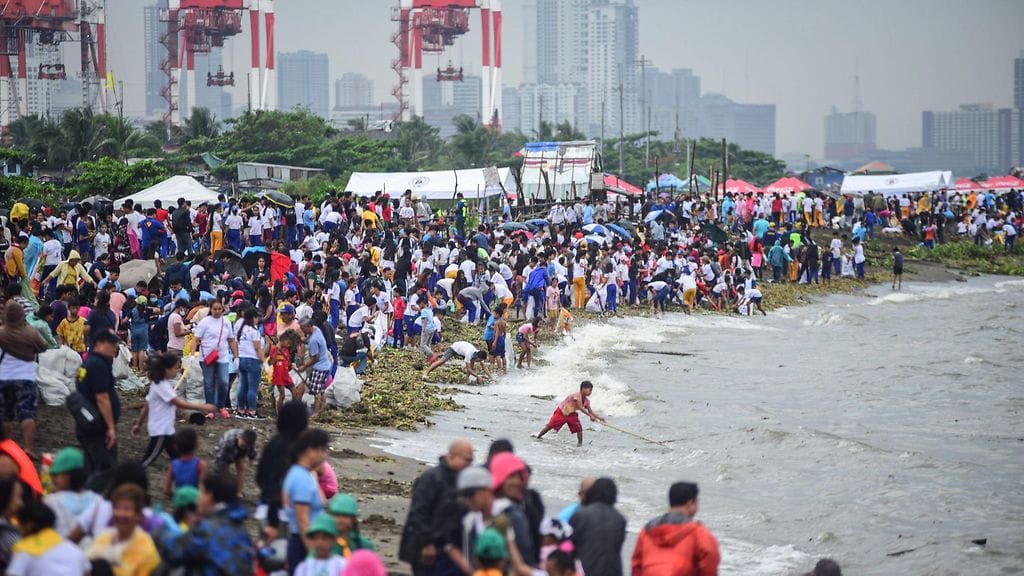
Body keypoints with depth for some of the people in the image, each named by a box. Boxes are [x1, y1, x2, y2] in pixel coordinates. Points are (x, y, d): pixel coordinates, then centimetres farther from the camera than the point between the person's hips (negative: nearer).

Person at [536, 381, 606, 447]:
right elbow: (581, 408, -39)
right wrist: (590, 416, -44)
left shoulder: (586, 401, -8)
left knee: (579, 428, -15)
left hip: (571, 414, 6)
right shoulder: (577, 395, -32)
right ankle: (538, 437, 18)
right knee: (550, 426, 0)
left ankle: (580, 443, -7)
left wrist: (599, 418, -16)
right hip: (561, 412, -6)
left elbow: (590, 411, -3)